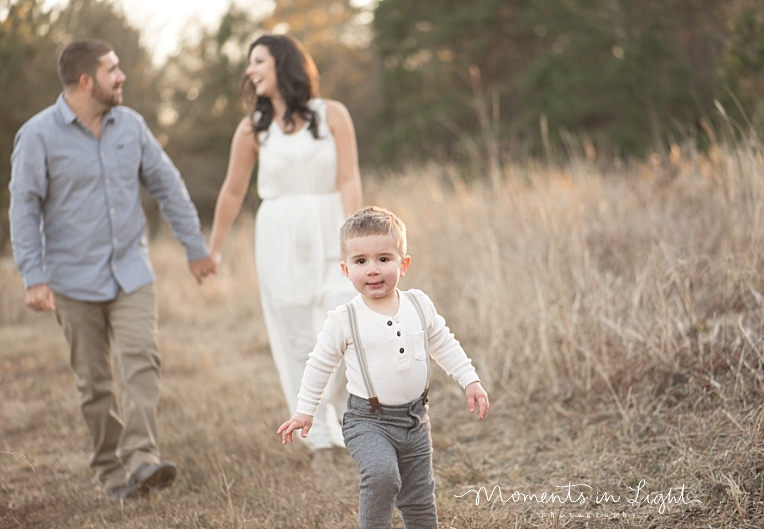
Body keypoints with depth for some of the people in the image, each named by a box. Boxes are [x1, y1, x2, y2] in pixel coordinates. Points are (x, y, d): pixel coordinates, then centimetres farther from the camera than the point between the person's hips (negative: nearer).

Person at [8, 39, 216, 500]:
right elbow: (24, 208, -8)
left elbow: (167, 184, 10)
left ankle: (141, 459, -22)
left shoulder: (130, 124, 3)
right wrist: (34, 278, -14)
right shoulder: (39, 135, -8)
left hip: (132, 272, 2)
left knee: (142, 362, -16)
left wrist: (196, 247, 12)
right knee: (94, 382, 6)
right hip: (75, 280, -2)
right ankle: (112, 471, 16)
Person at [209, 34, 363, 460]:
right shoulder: (253, 130, 3)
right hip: (280, 240, 1)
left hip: (331, 235, -1)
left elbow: (349, 181, -7)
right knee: (299, 342, 1)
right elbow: (233, 192, 13)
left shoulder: (332, 115, -1)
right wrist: (213, 249, 18)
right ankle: (320, 440, 9)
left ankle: (353, 421, 18)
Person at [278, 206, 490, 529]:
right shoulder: (344, 320, -11)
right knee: (381, 475, -29)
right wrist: (304, 411, 5)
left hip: (414, 418, 4)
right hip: (368, 421, -4)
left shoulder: (419, 305, -2)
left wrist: (470, 381, 9)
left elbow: (444, 345, 12)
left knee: (419, 499, 15)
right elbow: (320, 364, 1)